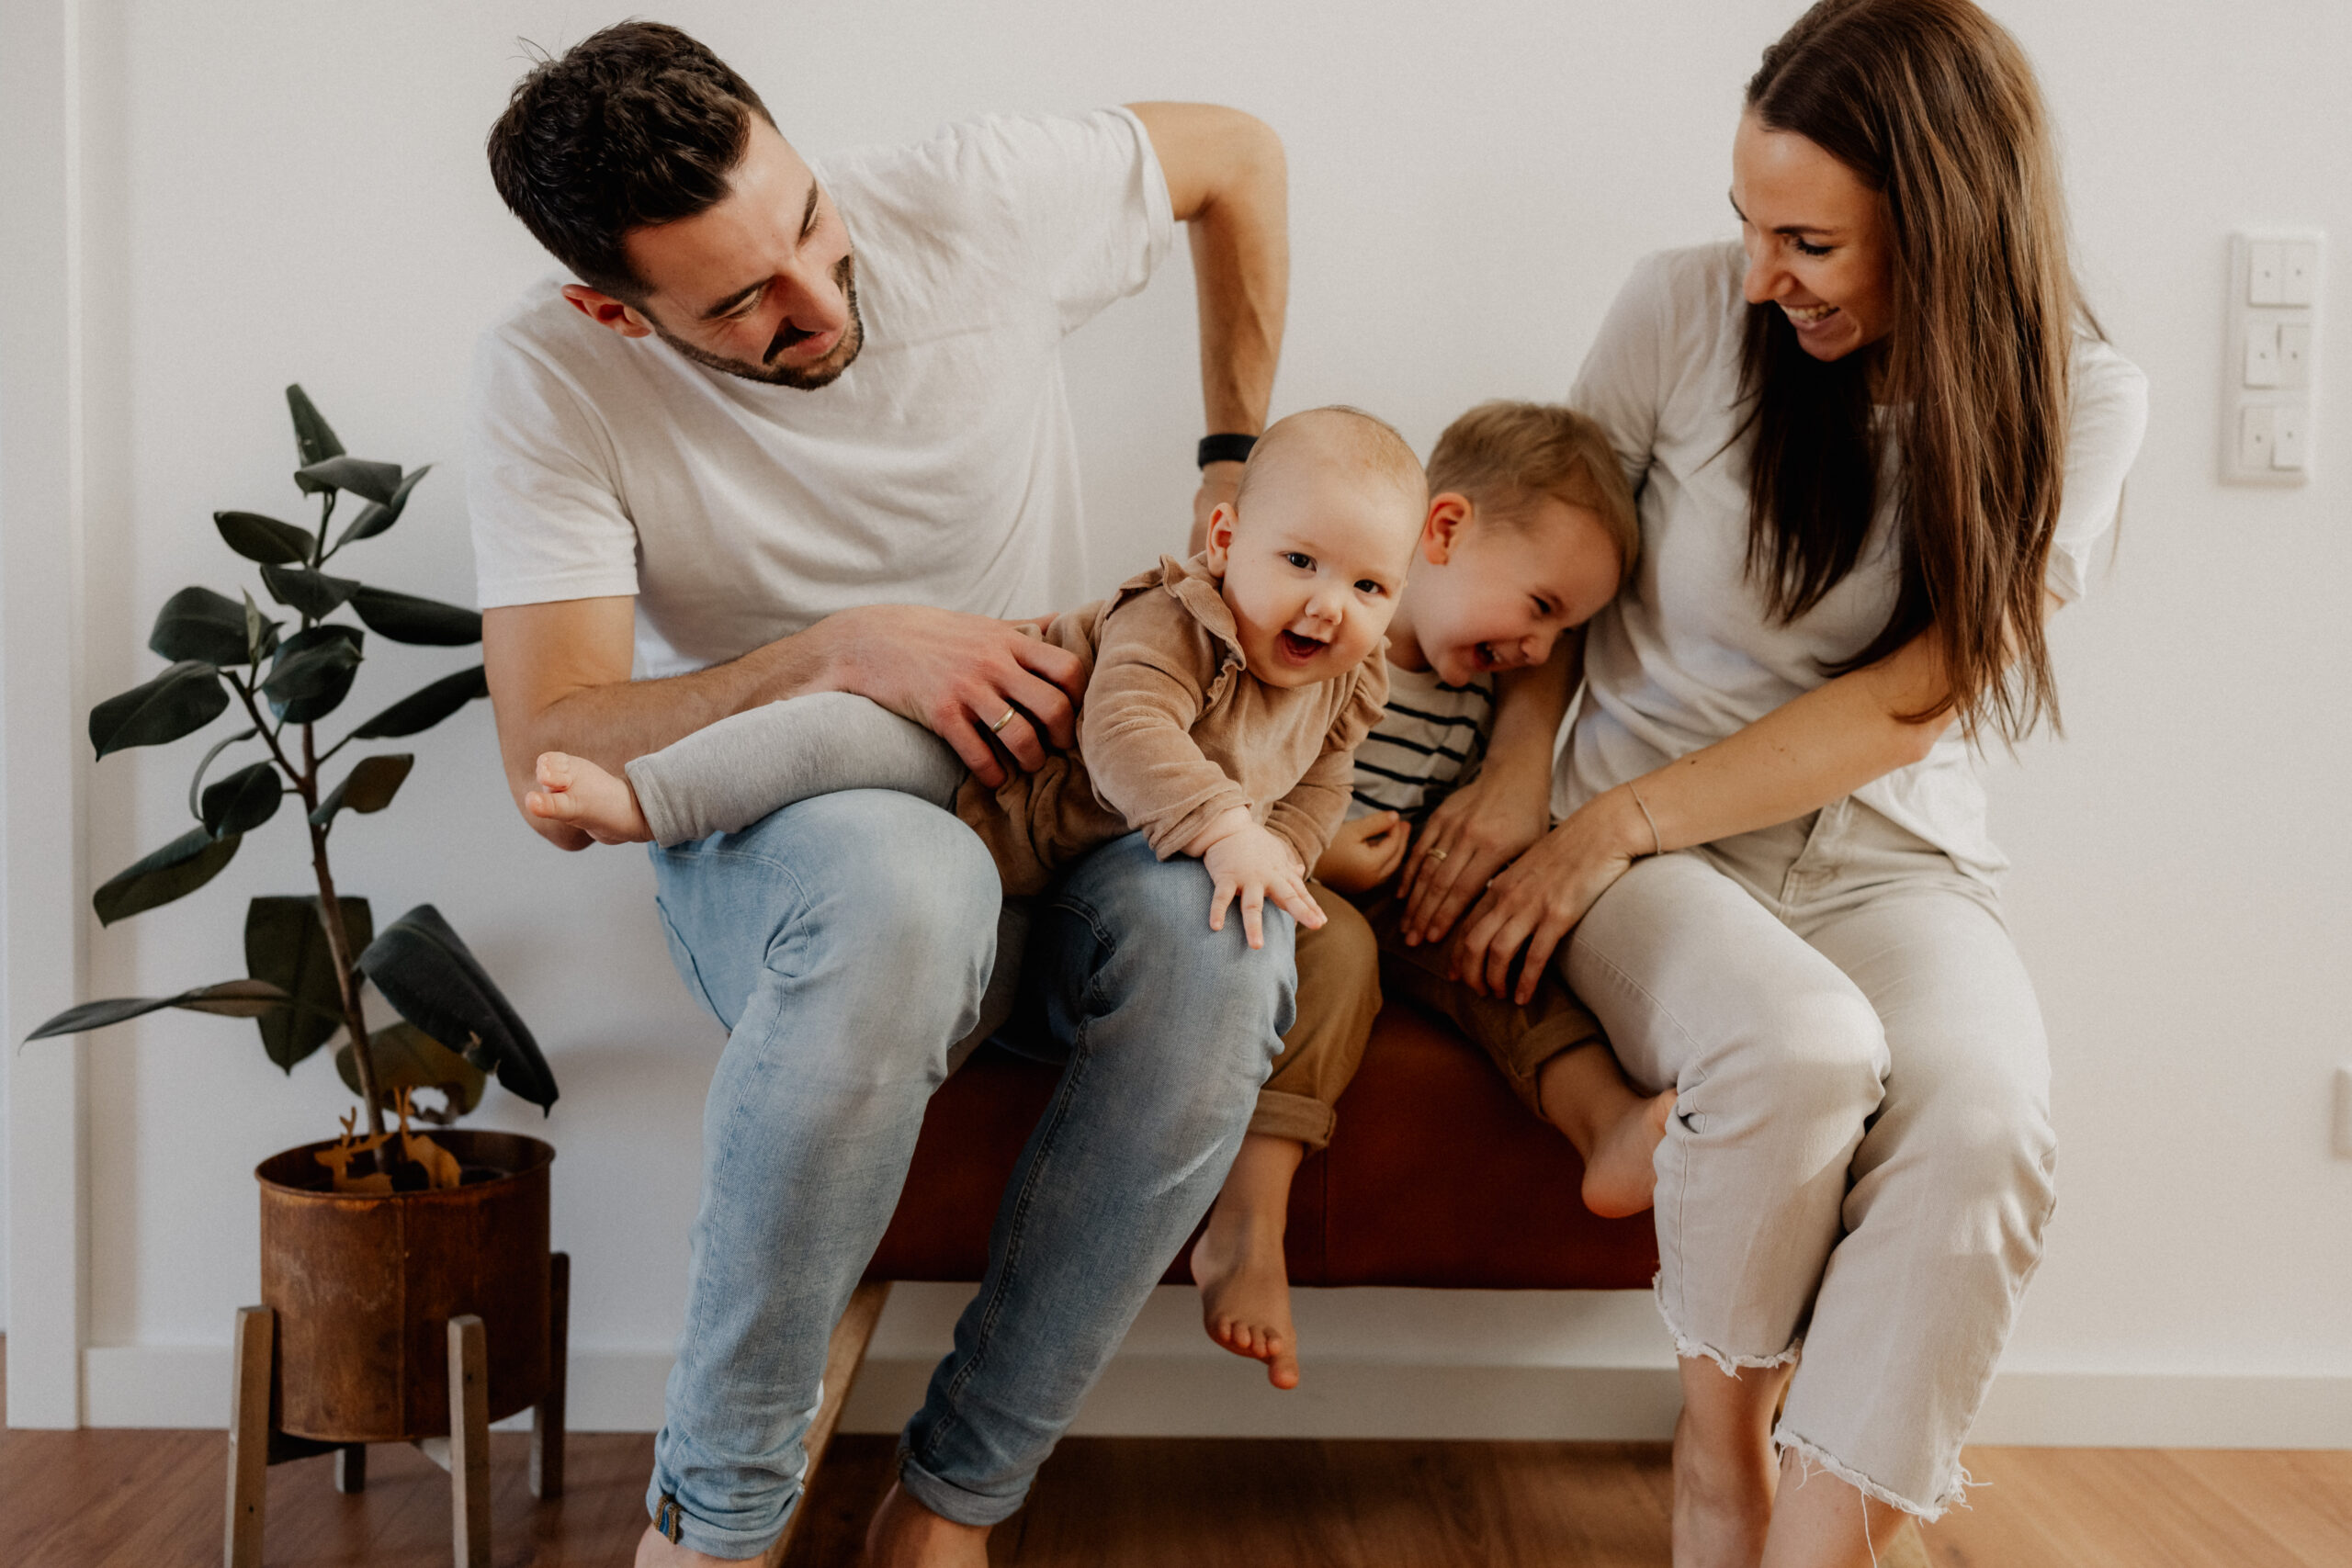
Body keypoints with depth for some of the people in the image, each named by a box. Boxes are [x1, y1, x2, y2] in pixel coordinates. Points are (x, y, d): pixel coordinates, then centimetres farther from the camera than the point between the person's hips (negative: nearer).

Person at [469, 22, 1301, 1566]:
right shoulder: (551, 381, -13)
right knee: (899, 882, -42)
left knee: (1215, 930, -35)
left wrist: (1236, 461, 8)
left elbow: (1238, 153, 10)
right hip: (772, 841, -2)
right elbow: (558, 778, -19)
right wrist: (839, 653, -29)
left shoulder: (976, 201, -10)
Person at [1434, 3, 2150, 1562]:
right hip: (1646, 840, -1)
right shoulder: (1686, 310, -4)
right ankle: (1721, 1443, -4)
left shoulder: (2076, 402, -4)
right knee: (1804, 1049, -33)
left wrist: (1617, 823, -15)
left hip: (1891, 852, 1)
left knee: (1982, 1113, -32)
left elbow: (1907, 707, -10)